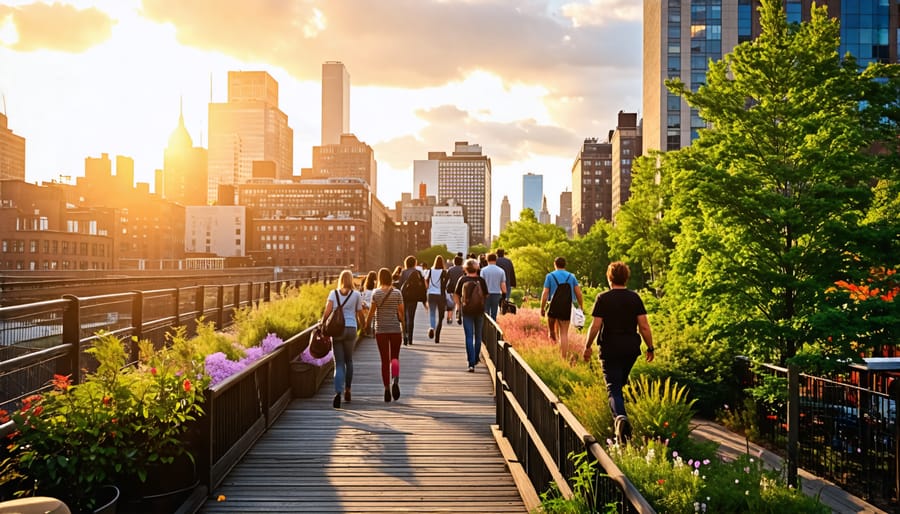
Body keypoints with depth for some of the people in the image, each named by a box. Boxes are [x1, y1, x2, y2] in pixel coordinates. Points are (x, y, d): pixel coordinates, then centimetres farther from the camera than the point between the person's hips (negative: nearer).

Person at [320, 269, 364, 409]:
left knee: (339, 363, 0)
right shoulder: (356, 294, 5)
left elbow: (327, 312, -4)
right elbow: (360, 314, 10)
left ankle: (338, 392, -18)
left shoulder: (333, 294, 6)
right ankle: (347, 390, 23)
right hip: (351, 329, 0)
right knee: (349, 360, 20)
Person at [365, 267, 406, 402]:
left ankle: (387, 389, 3)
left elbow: (371, 312, -3)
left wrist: (366, 325, 10)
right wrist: (403, 327, 13)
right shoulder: (397, 293, -2)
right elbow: (401, 312, 1)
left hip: (381, 330, 0)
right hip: (395, 329, 0)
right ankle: (395, 380, -15)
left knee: (385, 360, 7)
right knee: (395, 357, 12)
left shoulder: (376, 293, -3)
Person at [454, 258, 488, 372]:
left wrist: (460, 306, 11)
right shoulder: (481, 280, -4)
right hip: (479, 311, 1)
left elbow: (456, 295, 0)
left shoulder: (462, 280, -4)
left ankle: (471, 364, -12)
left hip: (467, 311, -1)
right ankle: (476, 359, 32)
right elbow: (486, 295, 2)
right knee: (478, 336, 18)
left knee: (469, 337, -2)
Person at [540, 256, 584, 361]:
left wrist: (542, 308, 0)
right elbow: (578, 293, 3)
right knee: (564, 333, 4)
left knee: (551, 328, 26)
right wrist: (581, 306, 14)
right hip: (567, 307, 2)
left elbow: (545, 293, -6)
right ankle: (564, 358, 0)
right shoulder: (571, 276, 7)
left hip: (554, 306, -2)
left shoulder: (550, 276, -1)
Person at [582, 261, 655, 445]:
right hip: (631, 349, 4)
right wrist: (650, 347, 7)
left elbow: (595, 326, -10)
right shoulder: (635, 298, 1)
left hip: (610, 349, -4)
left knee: (613, 387, -4)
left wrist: (587, 346, 2)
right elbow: (644, 326, -3)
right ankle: (619, 416, 37)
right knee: (620, 383, 24)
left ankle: (620, 417, -30)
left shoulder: (603, 298, -7)